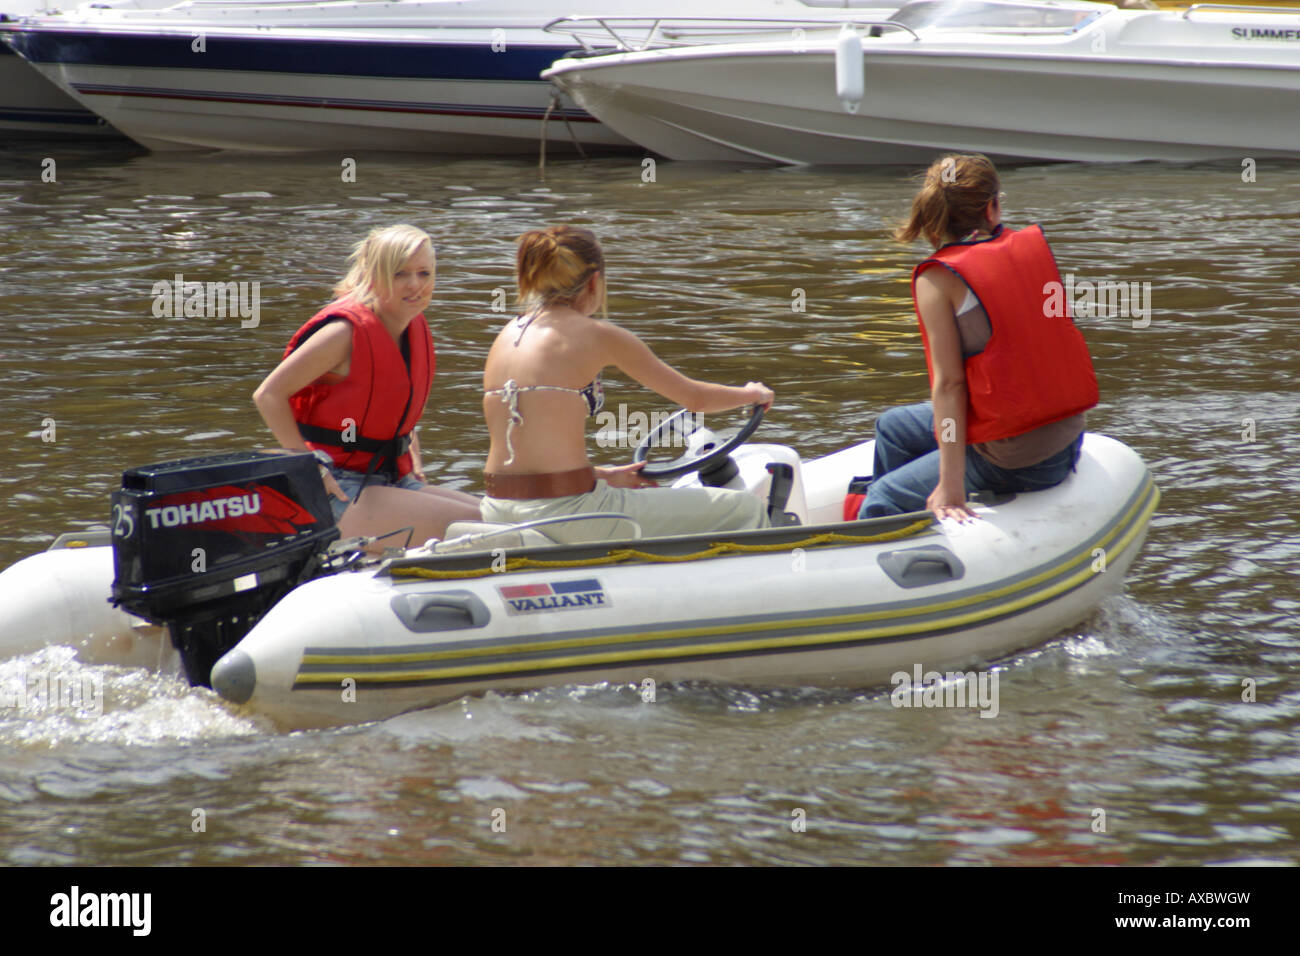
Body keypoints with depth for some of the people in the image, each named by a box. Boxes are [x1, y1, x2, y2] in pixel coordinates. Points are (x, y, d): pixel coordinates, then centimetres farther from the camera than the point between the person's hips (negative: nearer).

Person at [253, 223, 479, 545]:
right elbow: (268, 395, -16)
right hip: (340, 491, -9)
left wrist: (413, 463, 15)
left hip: (393, 482, 9)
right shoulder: (347, 331, -15)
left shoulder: (416, 329, 10)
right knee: (469, 524, -21)